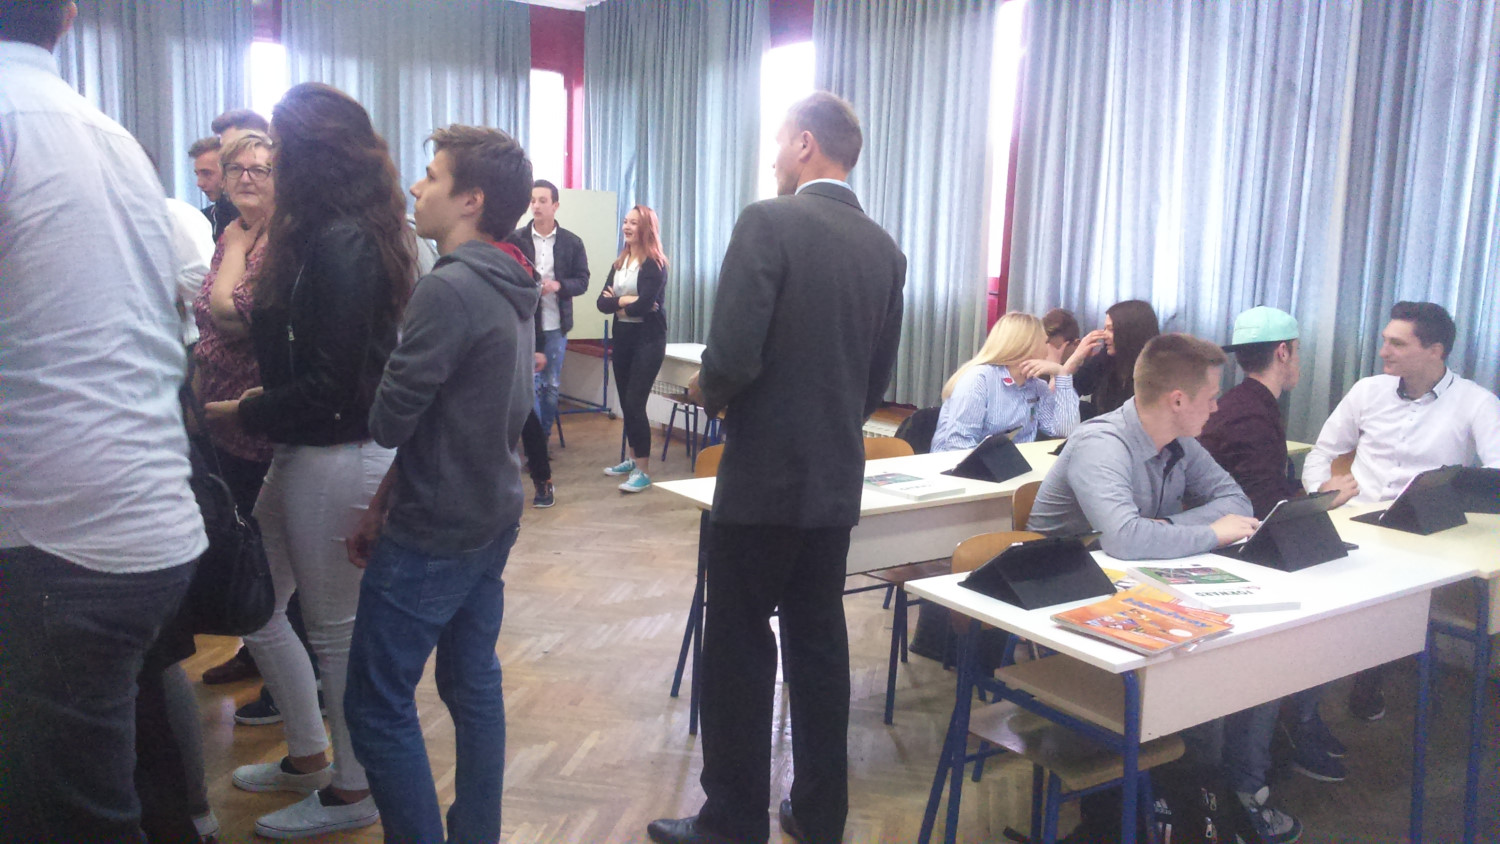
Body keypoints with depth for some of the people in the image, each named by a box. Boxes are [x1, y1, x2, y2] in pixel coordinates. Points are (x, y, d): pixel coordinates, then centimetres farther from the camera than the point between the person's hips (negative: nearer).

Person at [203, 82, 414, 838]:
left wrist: (235, 415, -11)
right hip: (308, 453, 10)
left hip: (335, 458, -10)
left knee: (337, 629, 6)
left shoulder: (336, 243, -20)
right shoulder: (353, 235, 9)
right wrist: (262, 399, 10)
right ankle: (307, 756, 37)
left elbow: (327, 385, -22)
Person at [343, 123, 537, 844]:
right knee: (474, 686, 17)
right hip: (491, 518, 9)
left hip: (432, 537, -9)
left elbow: (386, 420, -20)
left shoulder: (449, 291, -21)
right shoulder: (508, 290, 9)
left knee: (378, 707, 2)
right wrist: (388, 502, 13)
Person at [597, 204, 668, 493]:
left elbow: (643, 305, -21)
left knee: (635, 402, -11)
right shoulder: (619, 263, 11)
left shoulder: (654, 264, -10)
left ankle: (644, 471, -6)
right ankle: (633, 459, 25)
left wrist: (617, 303, -5)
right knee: (625, 402, 11)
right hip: (622, 337, 7)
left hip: (648, 339, -7)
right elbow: (602, 302, 2)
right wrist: (626, 301, -16)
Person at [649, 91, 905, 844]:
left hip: (762, 476, -6)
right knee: (819, 646, 15)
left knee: (739, 649, 5)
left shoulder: (768, 222, -13)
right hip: (837, 479, 7)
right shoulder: (884, 248, 7)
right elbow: (877, 380, 11)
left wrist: (709, 392, 0)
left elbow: (734, 355, -21)